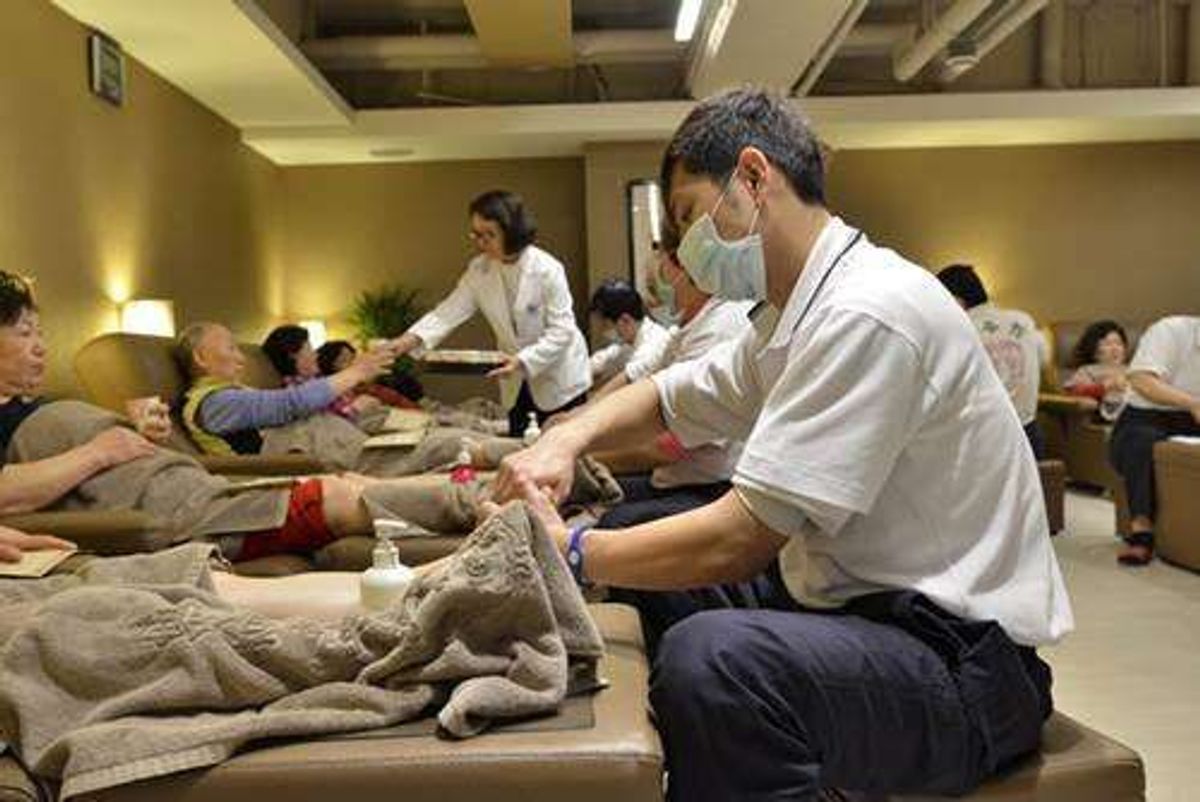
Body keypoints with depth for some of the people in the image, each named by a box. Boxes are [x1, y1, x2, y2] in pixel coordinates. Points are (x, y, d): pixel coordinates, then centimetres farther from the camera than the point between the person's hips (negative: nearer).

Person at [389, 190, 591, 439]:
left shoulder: (547, 269, -21)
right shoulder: (478, 270, -5)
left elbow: (561, 330, -20)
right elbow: (450, 311, -10)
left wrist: (524, 361, -31)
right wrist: (413, 337, -27)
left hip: (560, 382, -5)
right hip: (517, 384, 5)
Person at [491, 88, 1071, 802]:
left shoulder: (866, 314, -22)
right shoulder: (794, 312, 10)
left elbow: (737, 540, -24)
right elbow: (668, 396, 20)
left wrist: (570, 549, -11)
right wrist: (566, 440, 0)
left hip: (962, 657, -10)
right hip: (851, 600, 10)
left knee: (710, 659, -36)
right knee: (645, 575, 15)